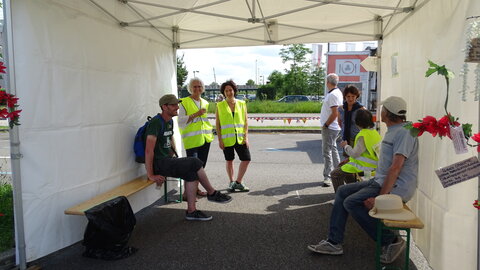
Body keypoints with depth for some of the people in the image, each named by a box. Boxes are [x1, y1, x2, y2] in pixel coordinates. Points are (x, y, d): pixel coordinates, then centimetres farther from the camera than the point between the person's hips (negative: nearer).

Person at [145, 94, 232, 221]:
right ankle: (212, 194, -2)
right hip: (158, 163, -9)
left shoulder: (169, 122, 13)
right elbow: (149, 150, -23)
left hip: (166, 160, 9)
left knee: (192, 173, -13)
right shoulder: (156, 122, -17)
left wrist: (172, 161, 18)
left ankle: (191, 211, -8)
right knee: (195, 163, -19)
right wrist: (151, 175, -23)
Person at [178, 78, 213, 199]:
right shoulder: (184, 102, -3)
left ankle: (196, 188, 22)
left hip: (205, 138, 7)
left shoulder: (205, 103, 17)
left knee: (201, 165, 11)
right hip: (192, 139, -7)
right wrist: (195, 114, -19)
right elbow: (180, 122, -11)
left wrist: (210, 131, 20)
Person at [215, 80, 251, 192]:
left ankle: (238, 182, 12)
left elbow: (246, 122, 6)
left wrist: (246, 137, -3)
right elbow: (218, 124, 1)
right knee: (229, 161, 9)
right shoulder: (220, 106, 1)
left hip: (240, 138, 2)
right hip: (227, 139, -1)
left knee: (246, 159, -4)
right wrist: (220, 140, -6)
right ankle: (231, 182, 26)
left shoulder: (242, 104, 5)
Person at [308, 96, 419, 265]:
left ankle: (390, 241, -5)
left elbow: (396, 167, -24)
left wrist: (381, 196, -26)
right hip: (380, 181, 10)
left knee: (352, 202, -19)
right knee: (343, 192, 4)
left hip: (397, 187, -10)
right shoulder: (391, 131, 16)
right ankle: (334, 242, 6)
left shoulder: (404, 132, -16)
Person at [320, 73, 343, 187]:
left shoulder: (333, 95, -19)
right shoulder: (337, 92, 13)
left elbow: (334, 113, -25)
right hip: (332, 127, 11)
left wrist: (325, 125, -17)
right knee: (333, 149, 20)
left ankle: (327, 177, -4)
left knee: (327, 151, -8)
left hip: (329, 128, -11)